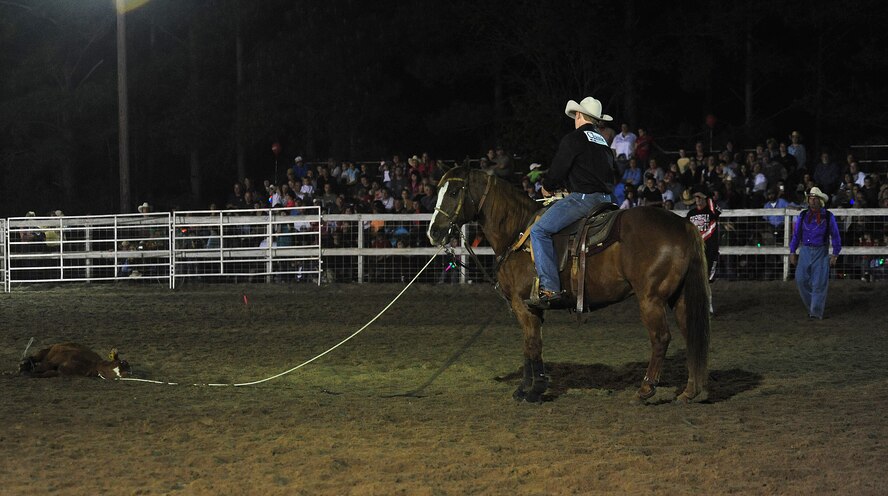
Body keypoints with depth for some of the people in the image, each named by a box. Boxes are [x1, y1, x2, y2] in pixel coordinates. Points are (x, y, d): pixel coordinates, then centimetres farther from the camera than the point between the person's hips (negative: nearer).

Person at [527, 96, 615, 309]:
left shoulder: (574, 138, -5)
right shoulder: (603, 142, 22)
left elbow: (557, 170, -8)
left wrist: (547, 187, 14)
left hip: (583, 197, -9)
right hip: (606, 198, 9)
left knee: (539, 231, -10)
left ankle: (550, 289, -23)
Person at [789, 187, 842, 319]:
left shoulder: (828, 217, -2)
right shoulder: (803, 215, 5)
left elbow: (835, 236, 4)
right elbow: (796, 235, 12)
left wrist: (835, 255, -1)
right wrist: (792, 252, 7)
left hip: (821, 253, -3)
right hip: (805, 252, 3)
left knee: (819, 283, -6)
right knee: (801, 280, -2)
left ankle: (816, 312, -2)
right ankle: (810, 307, 16)